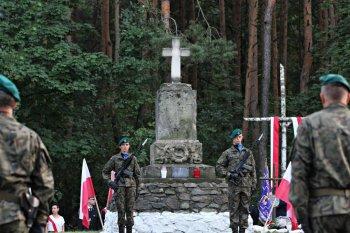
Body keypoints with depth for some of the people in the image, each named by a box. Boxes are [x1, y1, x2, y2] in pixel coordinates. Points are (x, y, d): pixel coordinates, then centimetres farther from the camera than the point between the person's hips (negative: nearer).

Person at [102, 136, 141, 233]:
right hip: (120, 186, -1)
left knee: (130, 210, 0)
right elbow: (105, 172, 12)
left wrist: (137, 189, 10)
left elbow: (137, 174, 14)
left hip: (131, 186, 1)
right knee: (121, 210, -5)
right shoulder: (115, 158, 5)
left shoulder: (133, 158, 10)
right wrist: (109, 182, -3)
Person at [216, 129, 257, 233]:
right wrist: (229, 174, -8)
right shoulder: (228, 153, 5)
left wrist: (253, 184, 9)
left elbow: (253, 169, 14)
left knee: (245, 208, 5)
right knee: (234, 208, -1)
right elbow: (219, 166, 5)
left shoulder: (248, 152, 13)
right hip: (234, 185, -2)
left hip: (246, 185, 3)